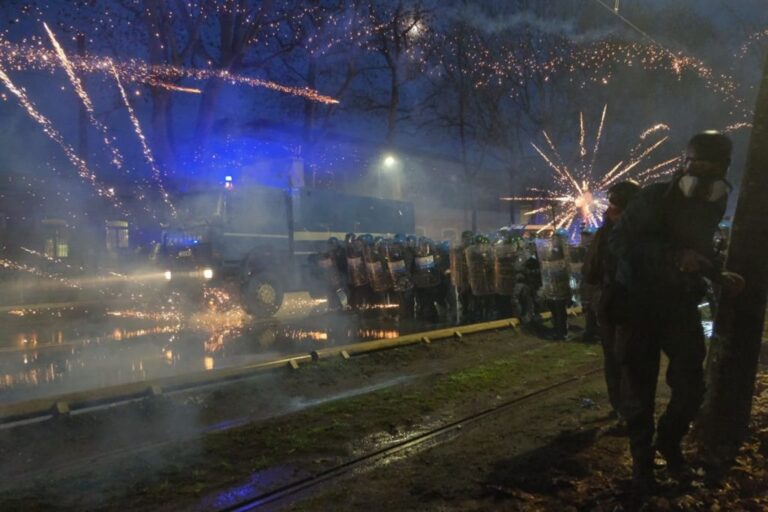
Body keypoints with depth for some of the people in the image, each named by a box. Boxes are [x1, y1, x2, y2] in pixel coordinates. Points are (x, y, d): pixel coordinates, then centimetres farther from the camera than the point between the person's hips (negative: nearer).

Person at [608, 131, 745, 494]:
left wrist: (718, 277, 4)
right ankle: (642, 459, 21)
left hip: (681, 305, 5)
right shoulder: (654, 199, -14)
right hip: (638, 304, -5)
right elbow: (617, 241, -25)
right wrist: (673, 254, -33)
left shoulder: (712, 205, 6)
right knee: (639, 390, 1)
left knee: (691, 385, 3)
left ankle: (669, 442, 32)